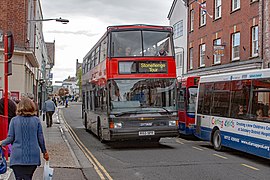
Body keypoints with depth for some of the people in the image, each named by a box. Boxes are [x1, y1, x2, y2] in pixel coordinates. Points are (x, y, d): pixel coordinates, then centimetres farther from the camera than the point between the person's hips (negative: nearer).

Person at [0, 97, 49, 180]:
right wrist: (44, 152, 17)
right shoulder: (36, 120, 0)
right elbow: (40, 138, 4)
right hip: (32, 157, 1)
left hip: (17, 157, -1)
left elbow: (10, 138, -1)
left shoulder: (14, 120, -2)